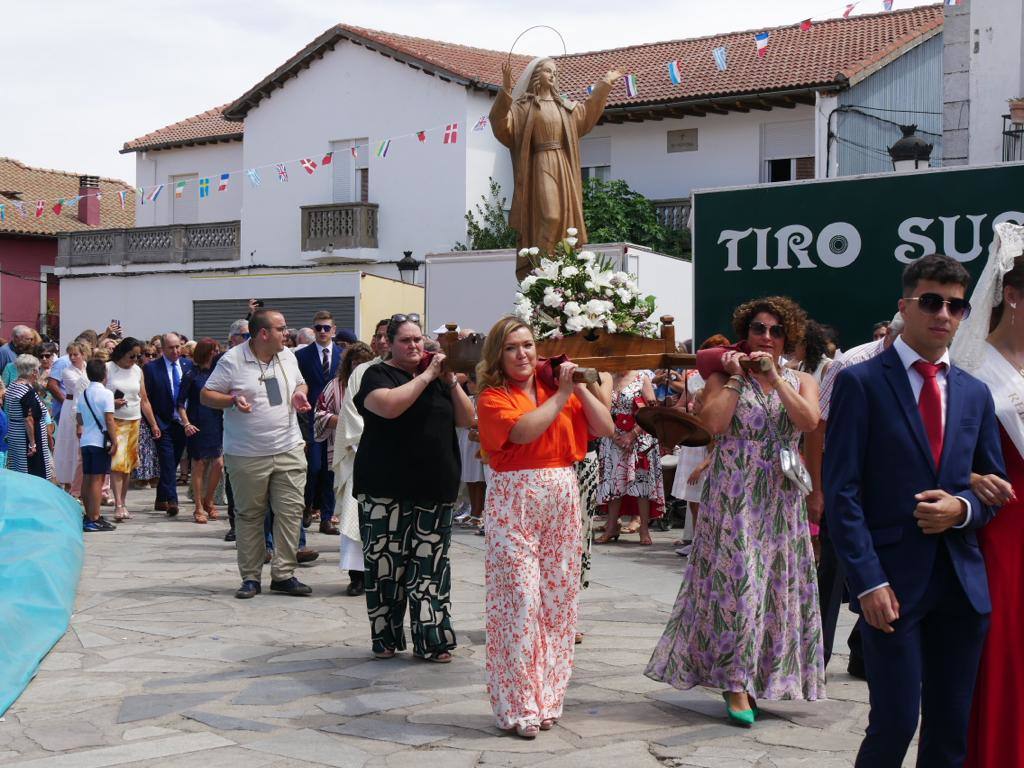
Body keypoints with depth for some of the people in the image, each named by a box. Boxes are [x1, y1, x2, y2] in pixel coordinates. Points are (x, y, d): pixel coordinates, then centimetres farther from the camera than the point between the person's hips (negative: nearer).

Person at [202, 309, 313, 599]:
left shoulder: (288, 356, 8)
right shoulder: (232, 360, -8)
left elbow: (300, 384, 23)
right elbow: (206, 395, -4)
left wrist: (300, 395, 0)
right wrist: (232, 400, -22)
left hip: (289, 450, 4)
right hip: (247, 455, -4)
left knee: (291, 511, -1)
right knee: (249, 516, 6)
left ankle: (283, 574, 8)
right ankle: (250, 577, 15)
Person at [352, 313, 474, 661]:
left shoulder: (439, 377, 16)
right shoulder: (378, 375, 1)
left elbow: (466, 419, 10)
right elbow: (389, 406, -20)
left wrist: (451, 381, -3)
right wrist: (427, 375, -15)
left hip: (434, 488, 4)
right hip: (387, 489, -4)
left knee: (430, 564, 3)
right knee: (385, 561, -2)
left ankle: (431, 640, 6)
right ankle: (385, 638, 9)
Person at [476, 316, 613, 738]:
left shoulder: (554, 384, 12)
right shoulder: (493, 397, -2)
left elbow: (605, 428, 7)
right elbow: (523, 431, -20)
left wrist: (579, 387, -2)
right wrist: (561, 395, -11)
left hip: (562, 500, 5)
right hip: (514, 503, -5)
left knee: (557, 600, 7)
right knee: (520, 601, -6)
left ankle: (546, 698, 18)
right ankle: (518, 706, 3)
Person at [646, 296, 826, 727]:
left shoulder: (802, 381, 10)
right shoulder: (722, 378, 2)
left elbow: (809, 421, -10)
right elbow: (713, 422, -17)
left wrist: (775, 377, -11)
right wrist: (734, 377, -12)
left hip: (781, 500, 3)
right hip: (733, 495, -3)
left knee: (777, 584, 6)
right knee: (736, 582, -7)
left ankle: (763, 675, 20)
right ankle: (736, 683, 1)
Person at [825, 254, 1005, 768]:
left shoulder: (975, 393, 13)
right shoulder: (861, 382, -3)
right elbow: (841, 491, -8)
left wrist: (962, 509, -7)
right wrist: (868, 580, -15)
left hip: (961, 582, 5)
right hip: (892, 578, -5)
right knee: (896, 723, -4)